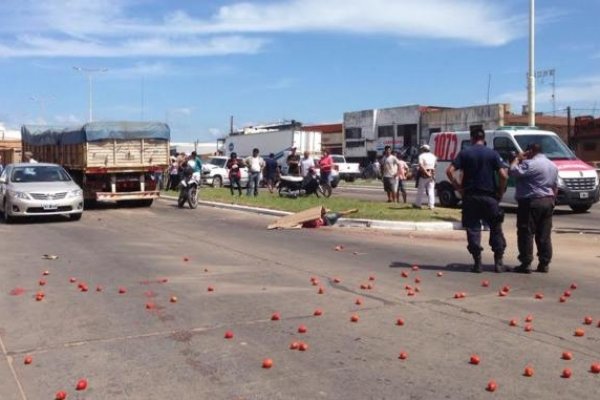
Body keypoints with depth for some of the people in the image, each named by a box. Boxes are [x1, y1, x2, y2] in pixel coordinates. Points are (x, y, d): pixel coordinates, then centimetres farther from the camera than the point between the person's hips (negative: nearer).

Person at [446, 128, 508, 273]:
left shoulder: (464, 153, 1)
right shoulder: (493, 154, 0)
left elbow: (450, 171, -9)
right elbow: (503, 175, -10)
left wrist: (458, 187, -1)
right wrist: (500, 192, 2)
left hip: (470, 196, 0)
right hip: (489, 196, 0)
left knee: (473, 229, 6)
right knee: (495, 228, 11)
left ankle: (477, 262, 5)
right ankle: (498, 262, 10)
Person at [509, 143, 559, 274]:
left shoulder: (531, 164, -12)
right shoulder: (553, 166, 16)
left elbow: (513, 171, -19)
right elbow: (555, 187, 20)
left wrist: (517, 158, -4)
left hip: (531, 202, -8)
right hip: (548, 202, 8)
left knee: (526, 234, -3)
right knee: (544, 235, 9)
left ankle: (526, 264, -4)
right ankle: (544, 264, 11)